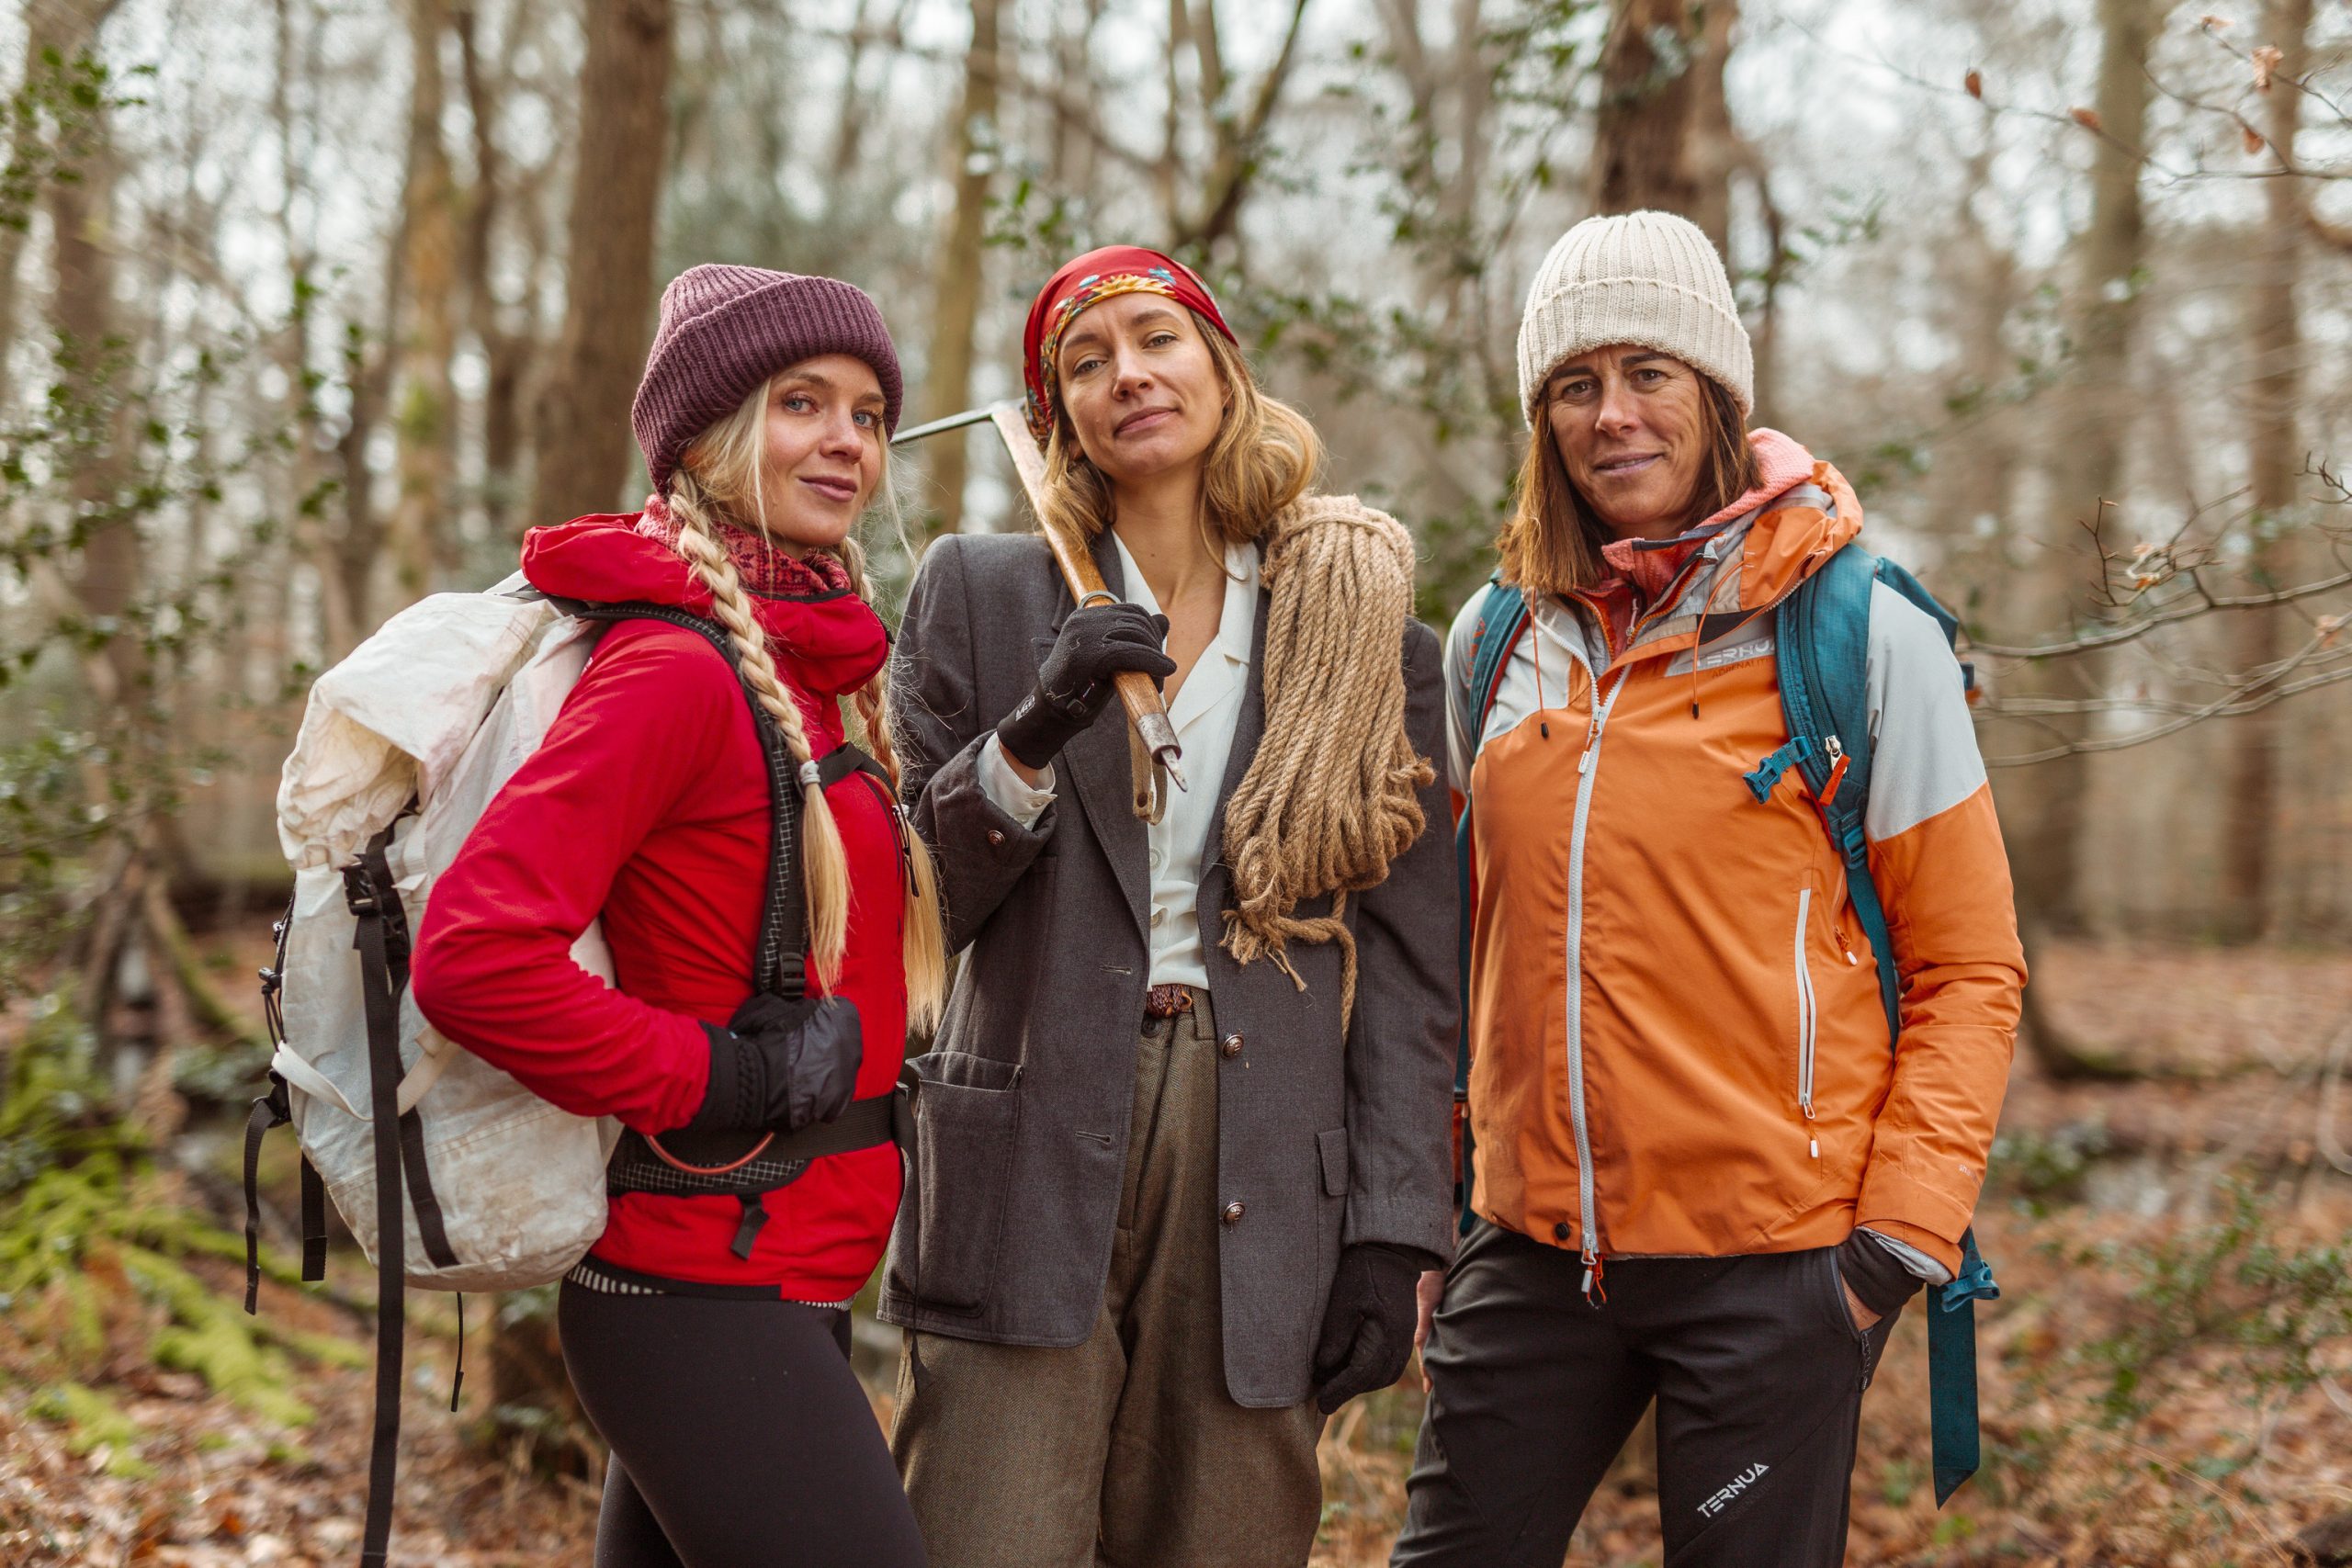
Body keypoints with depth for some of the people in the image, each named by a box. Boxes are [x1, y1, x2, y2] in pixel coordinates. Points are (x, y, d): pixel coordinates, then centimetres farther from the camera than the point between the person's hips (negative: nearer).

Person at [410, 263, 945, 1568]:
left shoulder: (805, 674, 14)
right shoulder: (676, 667, -14)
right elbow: (472, 958, -23)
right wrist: (719, 1079, -17)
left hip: (783, 1287, 9)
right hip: (709, 1296, -9)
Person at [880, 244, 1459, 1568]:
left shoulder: (1367, 632, 10)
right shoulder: (982, 591, 9)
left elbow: (1408, 962, 7)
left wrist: (1394, 1233, 0)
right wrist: (1030, 741, -11)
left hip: (1264, 1195, 1)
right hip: (1028, 1172, -1)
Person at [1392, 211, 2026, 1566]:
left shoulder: (1863, 636, -4)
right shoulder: (1496, 642, 8)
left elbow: (1969, 968, -3)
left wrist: (1905, 1231, -10)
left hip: (1774, 1260, -4)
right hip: (1536, 1250, 4)